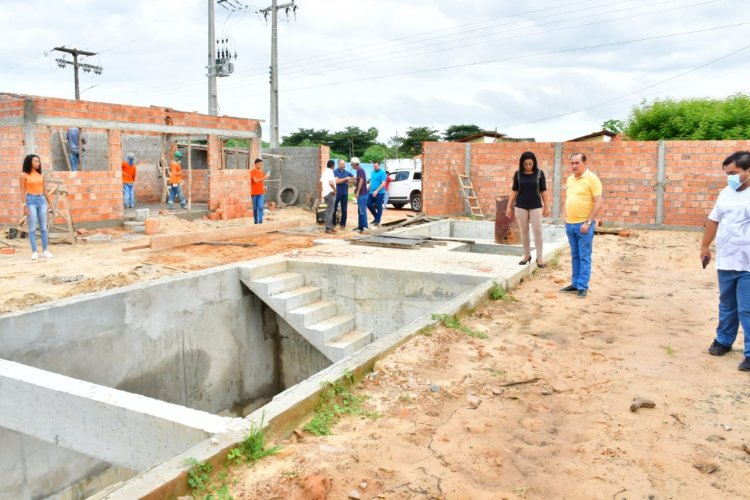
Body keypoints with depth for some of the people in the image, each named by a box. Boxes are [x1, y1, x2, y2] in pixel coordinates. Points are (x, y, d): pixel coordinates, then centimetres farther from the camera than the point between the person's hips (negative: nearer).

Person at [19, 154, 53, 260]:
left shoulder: (41, 175, 10)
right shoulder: (24, 175, -3)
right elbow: (22, 191, -6)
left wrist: (49, 203, 14)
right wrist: (24, 206, -12)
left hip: (42, 201, 4)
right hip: (31, 201, -4)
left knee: (44, 227, 4)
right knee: (32, 228, -2)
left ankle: (45, 250, 10)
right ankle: (34, 252, 2)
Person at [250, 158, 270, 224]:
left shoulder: (262, 172, 10)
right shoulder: (252, 172, -7)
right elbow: (256, 181, -19)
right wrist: (265, 177, -25)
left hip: (261, 193, 3)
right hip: (254, 193, -3)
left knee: (260, 207, -9)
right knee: (255, 208, 5)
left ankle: (260, 221, -12)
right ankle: (255, 222, 13)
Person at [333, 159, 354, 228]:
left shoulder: (347, 172, 9)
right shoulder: (335, 172, -3)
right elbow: (337, 181, -15)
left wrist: (350, 181, -3)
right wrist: (345, 179, -18)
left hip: (345, 194, 3)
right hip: (337, 193, -3)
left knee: (344, 210, 5)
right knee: (334, 209, 1)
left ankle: (342, 224, 13)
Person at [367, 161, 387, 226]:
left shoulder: (382, 173, -9)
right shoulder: (373, 172, 14)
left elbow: (383, 183, -17)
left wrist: (376, 191, -23)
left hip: (379, 193, -7)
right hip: (371, 192, 8)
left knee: (379, 207, -1)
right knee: (369, 204, 5)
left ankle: (377, 221, 7)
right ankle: (376, 216, 23)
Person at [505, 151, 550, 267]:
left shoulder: (540, 173, -3)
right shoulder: (518, 174, 0)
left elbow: (543, 191, 1)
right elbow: (514, 191, 5)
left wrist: (546, 207, 0)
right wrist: (509, 207, 3)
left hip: (535, 207, -1)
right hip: (520, 207, 1)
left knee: (538, 232, -3)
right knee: (524, 232, 8)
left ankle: (540, 257, 5)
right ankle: (527, 255, 20)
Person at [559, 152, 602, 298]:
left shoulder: (591, 179, -9)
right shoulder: (569, 179, 13)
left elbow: (598, 203, -13)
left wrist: (588, 222, -17)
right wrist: (566, 218, 13)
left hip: (584, 224, -7)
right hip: (570, 224, 7)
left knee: (584, 256, -2)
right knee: (575, 256, 13)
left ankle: (582, 286, 3)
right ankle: (575, 283, 22)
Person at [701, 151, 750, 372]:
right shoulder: (726, 193, 8)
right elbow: (713, 220, 18)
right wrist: (705, 247, 21)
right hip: (725, 262, 6)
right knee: (727, 305, 19)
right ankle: (724, 340, 34)